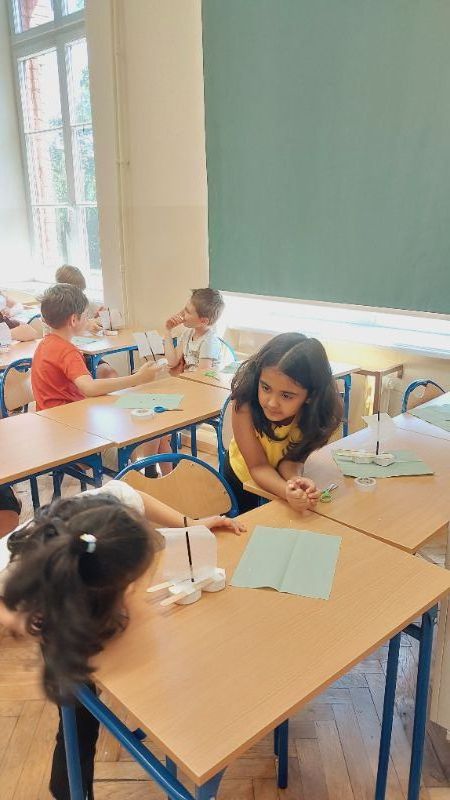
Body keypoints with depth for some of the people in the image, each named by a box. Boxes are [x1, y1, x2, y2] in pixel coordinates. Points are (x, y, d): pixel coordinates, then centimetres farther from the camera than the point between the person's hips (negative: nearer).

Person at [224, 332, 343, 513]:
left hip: (282, 479, 1)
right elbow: (257, 465, -29)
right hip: (242, 479, -1)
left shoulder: (316, 411, -30)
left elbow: (291, 459, -23)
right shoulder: (244, 402, -34)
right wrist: (287, 491, -48)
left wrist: (295, 480, -46)